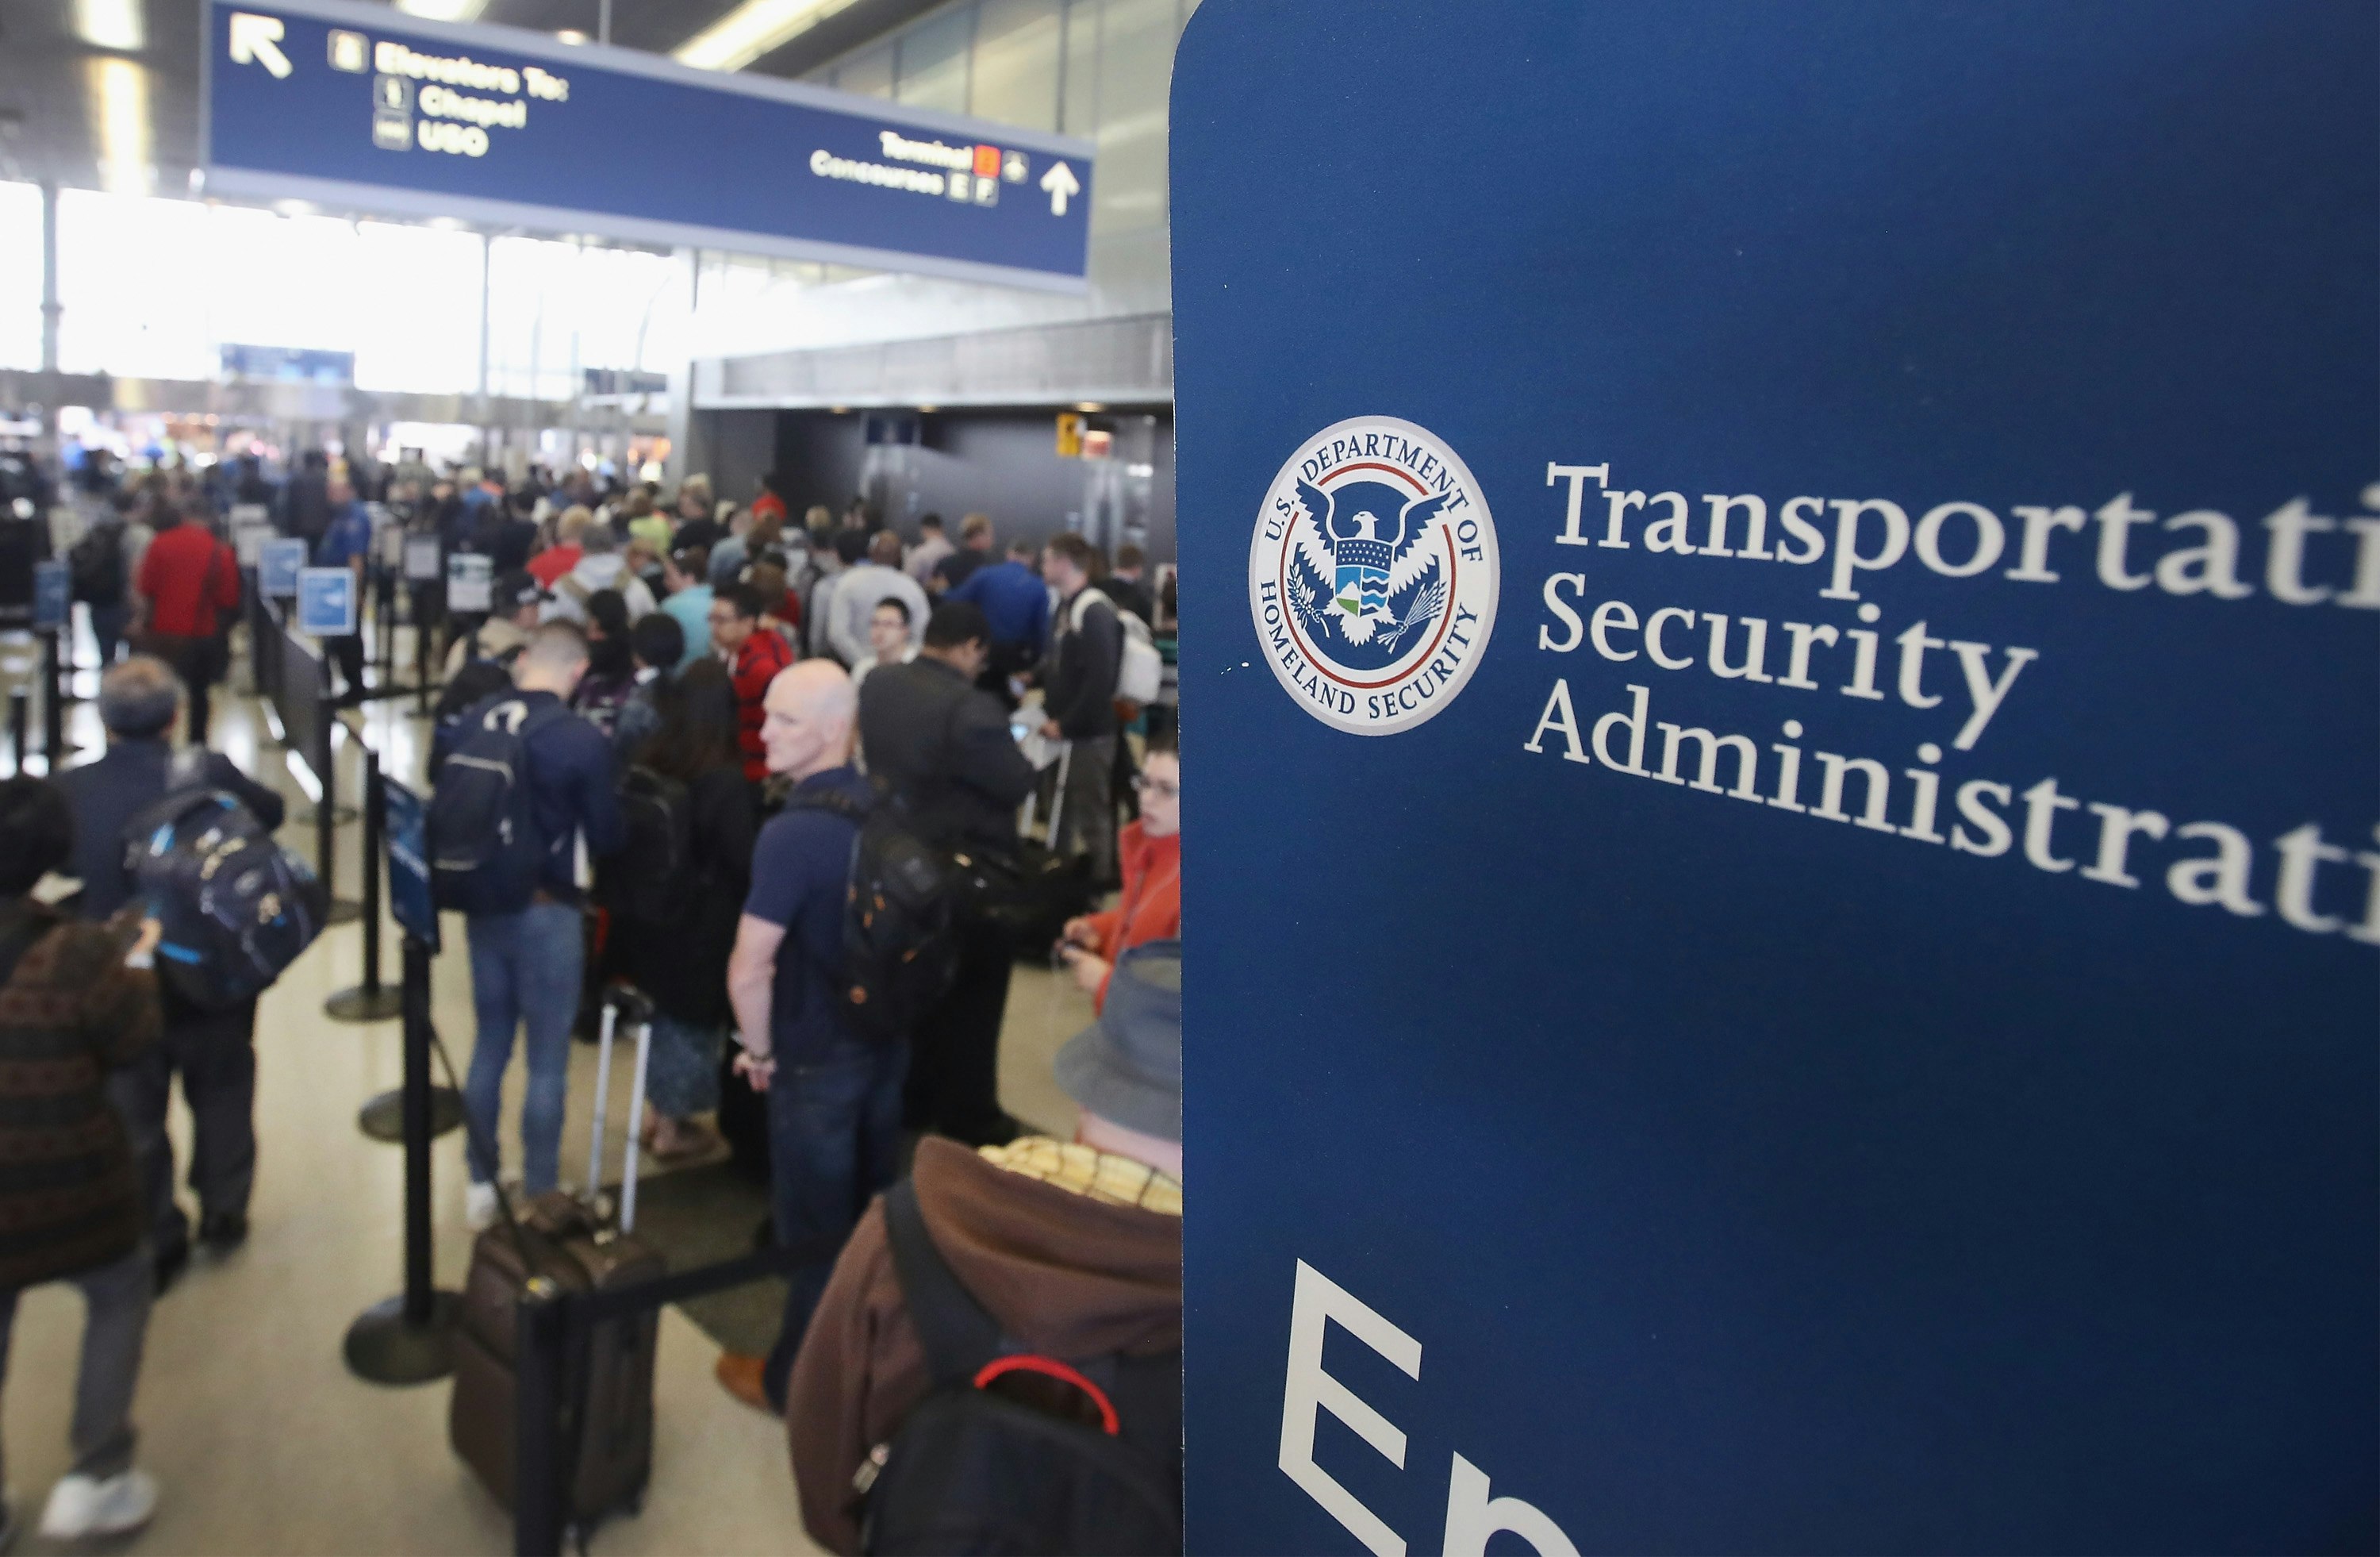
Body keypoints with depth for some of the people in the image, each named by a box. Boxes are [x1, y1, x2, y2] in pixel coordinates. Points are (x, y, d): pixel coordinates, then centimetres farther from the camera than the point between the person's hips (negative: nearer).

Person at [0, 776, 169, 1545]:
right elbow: (130, 1043, -7)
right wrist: (138, 965, 8)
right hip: (65, 1186, -4)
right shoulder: (78, 954, -22)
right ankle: (95, 1478, 19)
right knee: (119, 1295, 20)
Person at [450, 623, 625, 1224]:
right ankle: (539, 1194, 18)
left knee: (489, 1045, 19)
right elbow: (606, 839, -8)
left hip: (484, 904, 5)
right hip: (547, 911, -5)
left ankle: (481, 1183, 30)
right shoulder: (583, 740, -17)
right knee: (548, 1060, 8)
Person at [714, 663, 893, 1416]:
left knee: (816, 1232, 11)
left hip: (819, 1062, -7)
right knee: (874, 1212, 22)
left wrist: (759, 1051, -8)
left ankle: (794, 1380, 31)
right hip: (887, 1042, 7)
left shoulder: (793, 833, -25)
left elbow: (749, 969, -26)